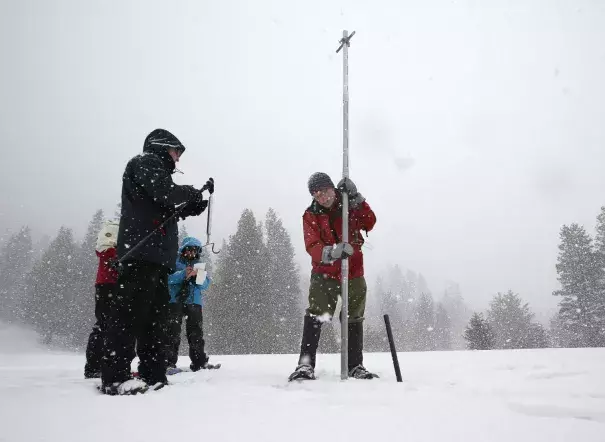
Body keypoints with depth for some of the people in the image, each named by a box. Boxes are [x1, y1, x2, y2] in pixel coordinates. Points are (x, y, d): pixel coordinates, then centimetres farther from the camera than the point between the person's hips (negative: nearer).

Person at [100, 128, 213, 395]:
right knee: (131, 311, -12)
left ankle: (153, 376, 9)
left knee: (156, 316, 6)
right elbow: (167, 194, -13)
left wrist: (192, 207, 8)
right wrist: (196, 192, 2)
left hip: (157, 254, 10)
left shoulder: (155, 169, 32)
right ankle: (115, 378, -11)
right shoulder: (146, 162, 3)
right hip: (142, 251, -10)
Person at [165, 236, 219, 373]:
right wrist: (183, 274, -23)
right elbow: (168, 278, -8)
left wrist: (197, 275, -15)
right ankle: (169, 362, -4)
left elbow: (205, 284, 5)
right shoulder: (175, 262, 7)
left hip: (194, 301, 3)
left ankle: (200, 361, 7)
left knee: (196, 333, 2)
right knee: (173, 332, -6)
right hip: (175, 301, -2)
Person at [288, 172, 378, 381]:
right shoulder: (310, 215, -6)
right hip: (324, 273, -2)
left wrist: (356, 198, -23)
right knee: (315, 316, -15)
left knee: (354, 320, 11)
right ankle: (306, 365, -7)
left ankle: (355, 366, 25)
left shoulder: (349, 206, -1)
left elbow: (369, 223, -14)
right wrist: (331, 252, -38)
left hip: (354, 273, 2)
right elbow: (312, 246, -18)